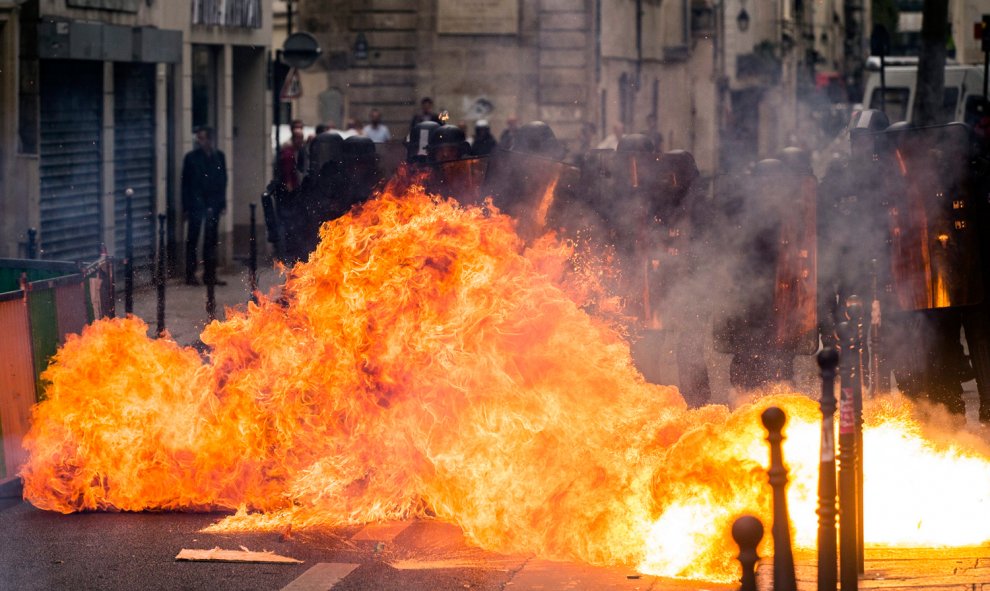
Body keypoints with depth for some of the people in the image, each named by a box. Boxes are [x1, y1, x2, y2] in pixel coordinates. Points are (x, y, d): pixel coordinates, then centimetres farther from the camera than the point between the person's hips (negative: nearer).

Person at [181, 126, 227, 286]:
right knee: (192, 239, 1)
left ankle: (210, 275, 13)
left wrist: (221, 202, 6)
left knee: (211, 241, 7)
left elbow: (223, 180, 12)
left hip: (213, 204, 3)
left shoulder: (219, 157, 7)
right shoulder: (191, 157, -3)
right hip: (196, 204, -3)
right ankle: (190, 274, 6)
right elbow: (185, 183, -2)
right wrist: (186, 207, -6)